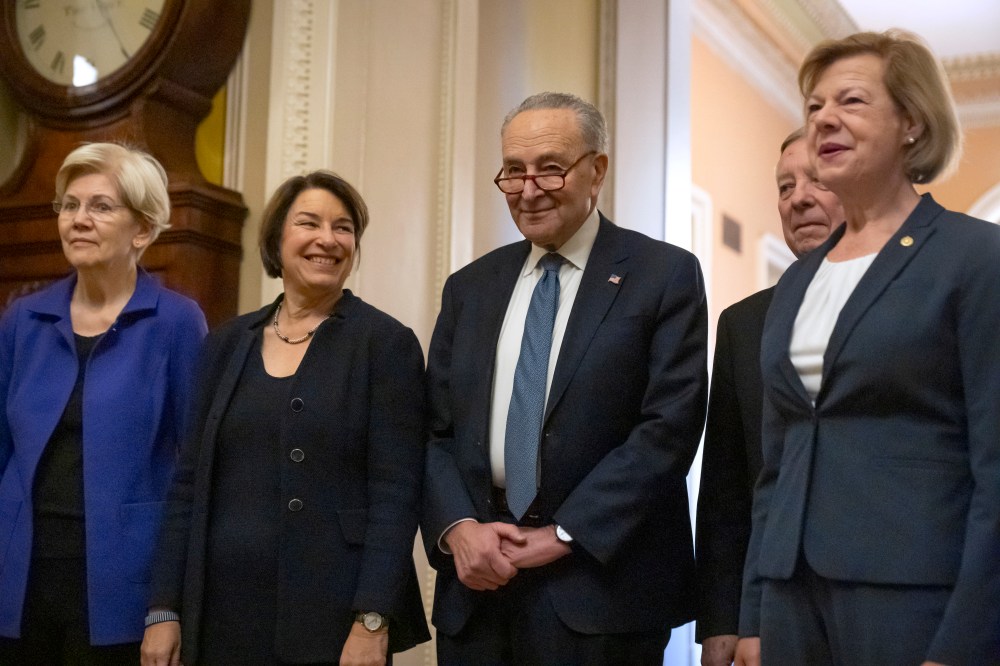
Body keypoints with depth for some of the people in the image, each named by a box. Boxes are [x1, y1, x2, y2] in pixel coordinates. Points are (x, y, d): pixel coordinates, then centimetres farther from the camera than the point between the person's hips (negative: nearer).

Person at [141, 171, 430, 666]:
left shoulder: (387, 343, -4)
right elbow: (190, 482, 9)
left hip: (332, 620, -4)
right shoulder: (227, 343, 9)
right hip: (222, 615, 4)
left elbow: (396, 492, -9)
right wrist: (164, 609, 4)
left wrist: (373, 622, -16)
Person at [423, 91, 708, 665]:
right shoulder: (470, 288, 11)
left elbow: (670, 427, -11)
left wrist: (562, 536, -13)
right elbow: (434, 430, 9)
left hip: (600, 583, -4)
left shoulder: (666, 275, -2)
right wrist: (458, 527, -9)